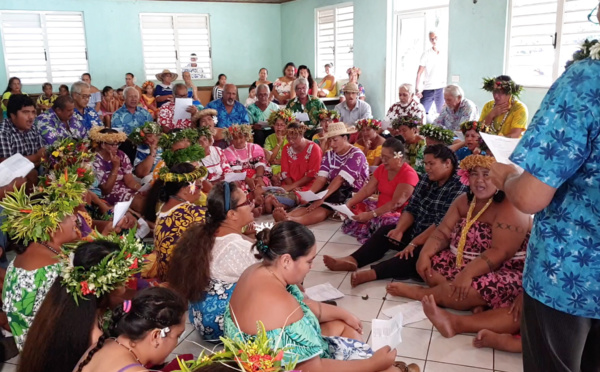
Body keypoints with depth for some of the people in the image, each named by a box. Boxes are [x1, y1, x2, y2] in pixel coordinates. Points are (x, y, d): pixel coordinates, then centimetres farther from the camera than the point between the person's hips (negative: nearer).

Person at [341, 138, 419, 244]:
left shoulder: (408, 175, -19)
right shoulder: (382, 168, 6)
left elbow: (396, 203, -26)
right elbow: (366, 190, 3)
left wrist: (371, 215, -32)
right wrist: (348, 204, -12)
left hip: (399, 214, -8)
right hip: (380, 207, 8)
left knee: (380, 221, -40)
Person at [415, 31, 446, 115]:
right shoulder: (426, 54, -1)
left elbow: (444, 73, 14)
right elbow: (419, 73, -4)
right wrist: (417, 89, -13)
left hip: (440, 89, 3)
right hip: (428, 89, -3)